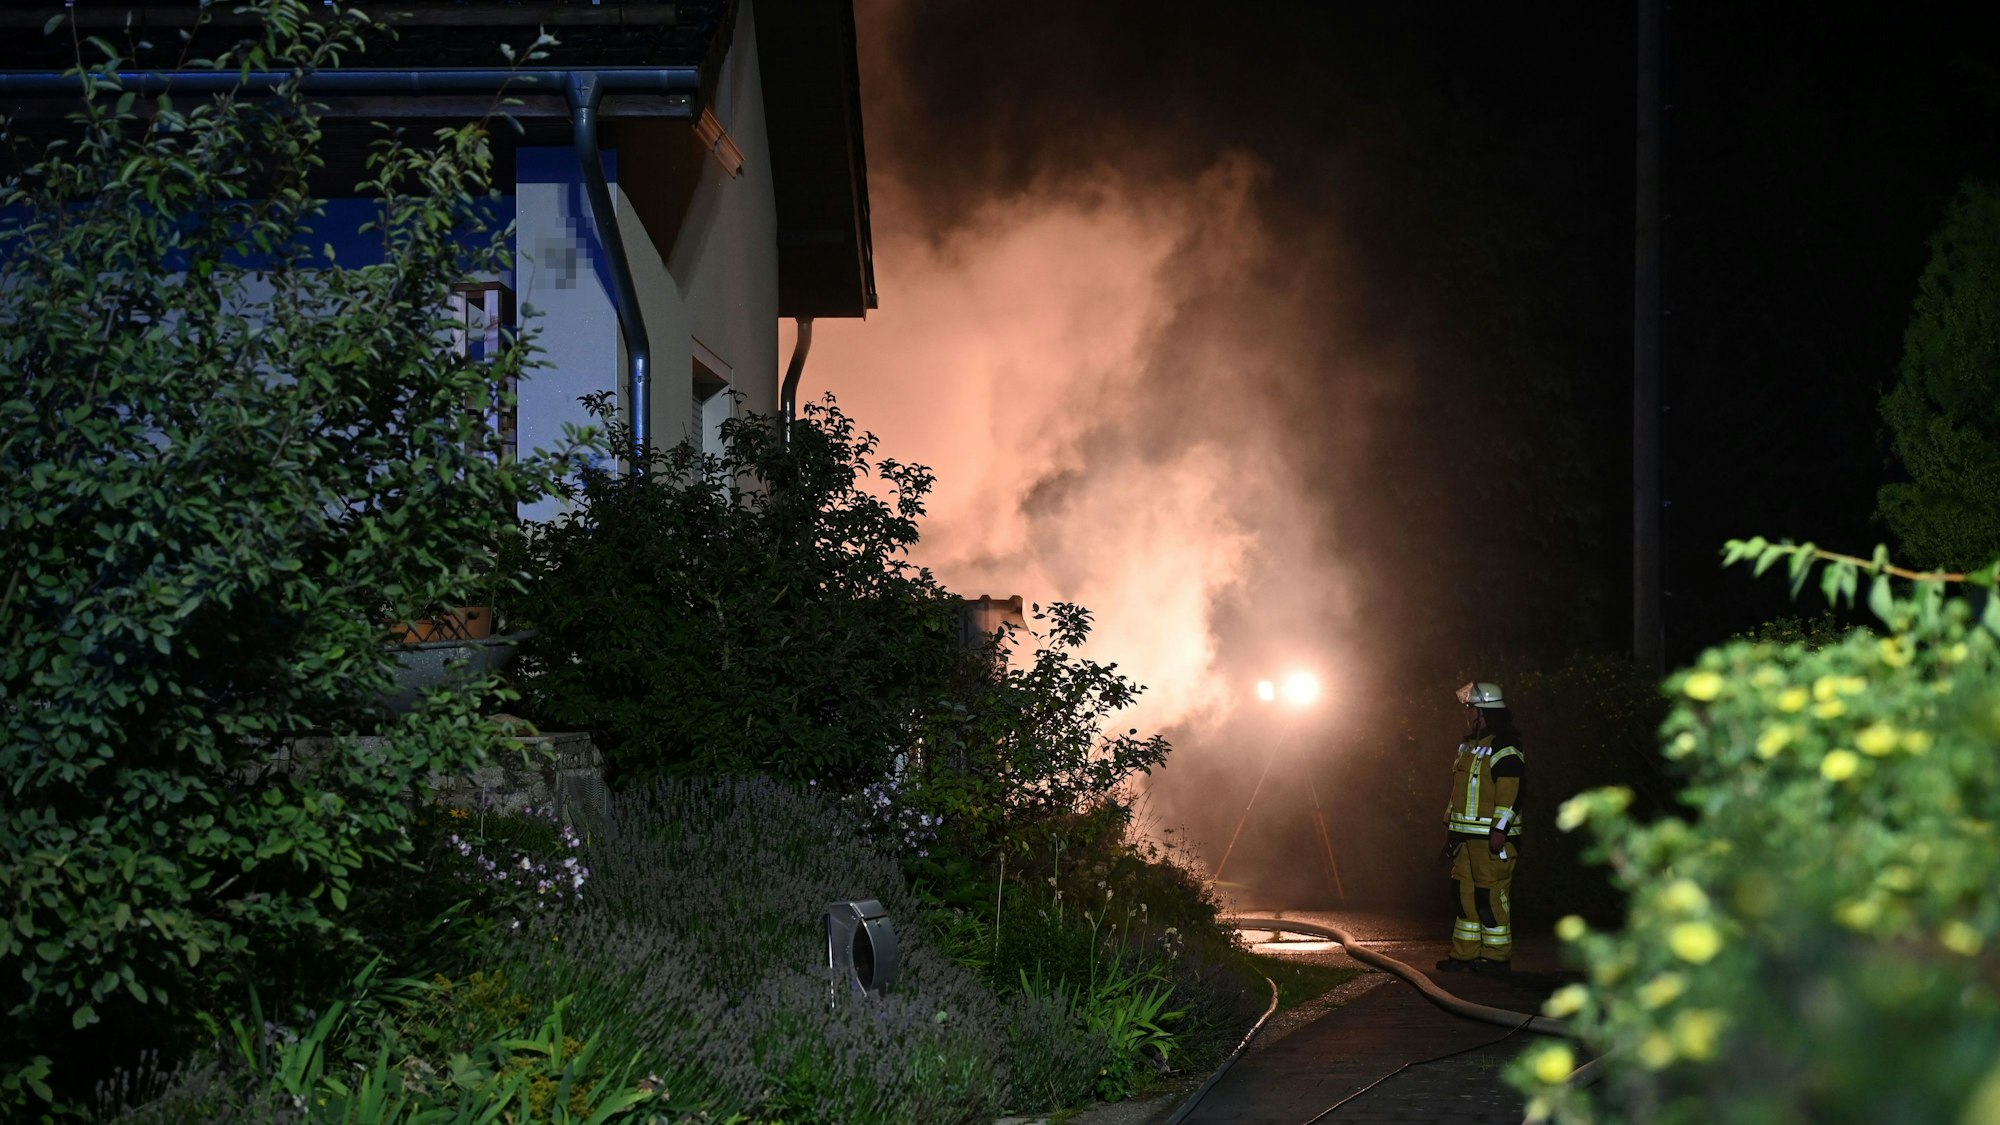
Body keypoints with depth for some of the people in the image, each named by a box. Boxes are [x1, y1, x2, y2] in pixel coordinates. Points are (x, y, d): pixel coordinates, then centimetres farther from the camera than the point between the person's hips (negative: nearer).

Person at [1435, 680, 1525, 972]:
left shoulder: (1505, 748, -13)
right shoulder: (1470, 745, 19)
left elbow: (1510, 792, -19)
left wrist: (1500, 830, -23)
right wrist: (1452, 829, 24)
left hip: (1492, 837, -10)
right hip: (1468, 836, 10)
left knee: (1491, 895, -7)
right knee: (1466, 893, 10)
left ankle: (1498, 957, -1)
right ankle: (1465, 955, 15)